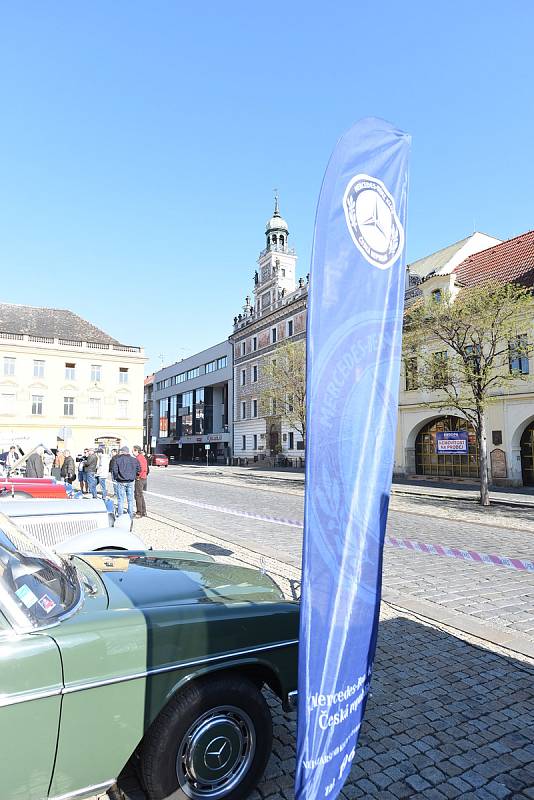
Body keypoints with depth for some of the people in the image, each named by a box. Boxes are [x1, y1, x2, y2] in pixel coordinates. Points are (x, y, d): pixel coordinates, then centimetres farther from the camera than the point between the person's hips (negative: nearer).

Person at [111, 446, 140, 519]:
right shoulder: (134, 460, 2)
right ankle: (131, 515, 16)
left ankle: (120, 515, 9)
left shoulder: (117, 459, -9)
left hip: (121, 482, -3)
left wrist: (115, 478, 6)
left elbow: (114, 470, -11)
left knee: (120, 499, 5)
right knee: (130, 499, 11)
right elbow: (138, 469, 4)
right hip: (130, 482, 3)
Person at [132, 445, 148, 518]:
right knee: (141, 495, 17)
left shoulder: (139, 458, -16)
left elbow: (142, 468, -28)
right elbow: (146, 469, 19)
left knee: (138, 495, -3)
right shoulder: (143, 457, 14)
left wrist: (139, 476, -19)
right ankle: (143, 512, 23)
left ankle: (139, 513, 3)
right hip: (144, 478, 10)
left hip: (139, 479, -10)